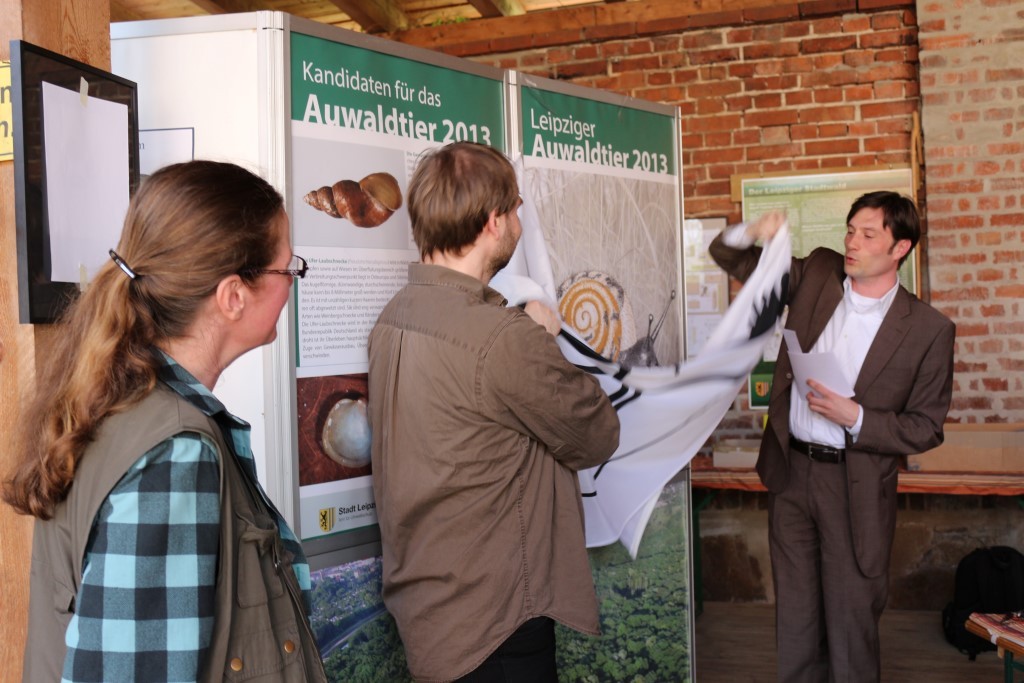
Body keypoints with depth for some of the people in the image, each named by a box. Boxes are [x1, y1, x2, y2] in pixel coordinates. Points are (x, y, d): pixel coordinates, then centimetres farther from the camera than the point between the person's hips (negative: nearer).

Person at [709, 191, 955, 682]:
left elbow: (926, 428, -5)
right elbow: (730, 258, 6)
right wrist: (753, 233, -16)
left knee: (852, 619, 10)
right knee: (795, 615, 16)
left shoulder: (928, 329, -9)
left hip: (856, 486, -3)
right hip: (790, 470, 3)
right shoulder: (817, 273, 0)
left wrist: (855, 418, -19)